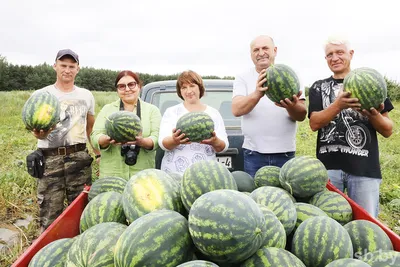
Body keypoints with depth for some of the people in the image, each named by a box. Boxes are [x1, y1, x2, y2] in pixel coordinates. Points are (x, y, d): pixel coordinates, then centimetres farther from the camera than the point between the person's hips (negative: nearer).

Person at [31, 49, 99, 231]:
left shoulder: (86, 95, 11)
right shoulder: (41, 95, 2)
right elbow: (37, 128, -4)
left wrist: (99, 154, 12)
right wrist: (39, 133, -28)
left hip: (79, 157, 2)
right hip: (49, 159, -2)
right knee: (50, 217, 0)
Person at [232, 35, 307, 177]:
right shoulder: (243, 78, 2)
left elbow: (302, 116, -3)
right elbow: (236, 110, -14)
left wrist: (291, 106, -27)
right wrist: (257, 94, -33)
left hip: (286, 153, 1)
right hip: (253, 154, -1)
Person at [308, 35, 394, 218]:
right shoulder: (319, 87, 10)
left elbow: (388, 131, 6)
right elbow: (314, 124, -4)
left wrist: (373, 114, -16)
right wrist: (338, 105, -21)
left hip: (364, 167, 0)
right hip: (329, 165, 1)